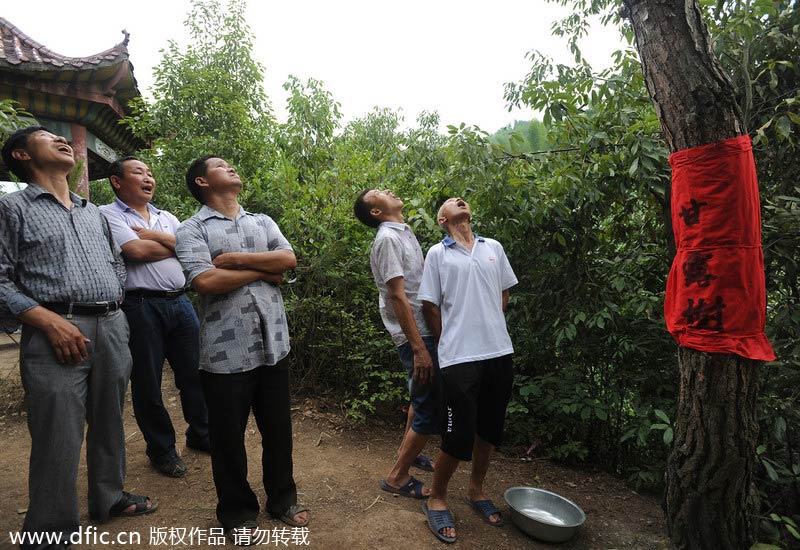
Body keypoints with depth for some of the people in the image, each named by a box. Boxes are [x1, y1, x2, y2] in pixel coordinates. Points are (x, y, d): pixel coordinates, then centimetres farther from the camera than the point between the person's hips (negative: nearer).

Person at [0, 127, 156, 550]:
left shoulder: (94, 212, 20)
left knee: (109, 422, 15)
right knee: (58, 439, -3)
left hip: (112, 328, 5)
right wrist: (49, 320, -16)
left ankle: (109, 498, 32)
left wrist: (111, 313, 9)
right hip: (56, 332, -5)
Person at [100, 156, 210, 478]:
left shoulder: (167, 218, 17)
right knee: (147, 382, 7)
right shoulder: (108, 214, -1)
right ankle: (161, 449, 24)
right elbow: (136, 250, -16)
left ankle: (200, 434, 31)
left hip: (180, 302, 5)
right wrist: (176, 244, -1)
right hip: (141, 305, -5)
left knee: (194, 373, 12)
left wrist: (155, 236, -7)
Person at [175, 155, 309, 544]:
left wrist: (236, 258, -11)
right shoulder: (192, 229, -1)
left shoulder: (263, 222, 13)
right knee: (228, 438, 12)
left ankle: (282, 499, 38)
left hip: (273, 345, 4)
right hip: (225, 352, -4)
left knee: (278, 429, 16)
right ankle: (237, 513, 34)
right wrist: (264, 270, -8)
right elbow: (205, 280, -17)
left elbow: (289, 259, -2)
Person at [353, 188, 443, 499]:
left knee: (422, 398, 23)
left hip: (425, 330, 10)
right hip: (414, 335, -10)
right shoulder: (387, 238, -15)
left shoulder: (404, 232, 14)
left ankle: (409, 452, 43)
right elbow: (397, 296, -22)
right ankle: (397, 476, 11)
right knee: (432, 409, -4)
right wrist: (419, 348, -23)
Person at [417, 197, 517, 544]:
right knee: (459, 435, -3)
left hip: (499, 352, 5)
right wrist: (451, 346, 3)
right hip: (459, 358, -4)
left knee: (488, 429, 15)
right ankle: (437, 499, 21)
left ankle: (476, 490, 37)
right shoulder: (437, 253, 1)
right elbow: (430, 306, 0)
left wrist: (489, 330, 12)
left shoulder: (493, 248, 12)